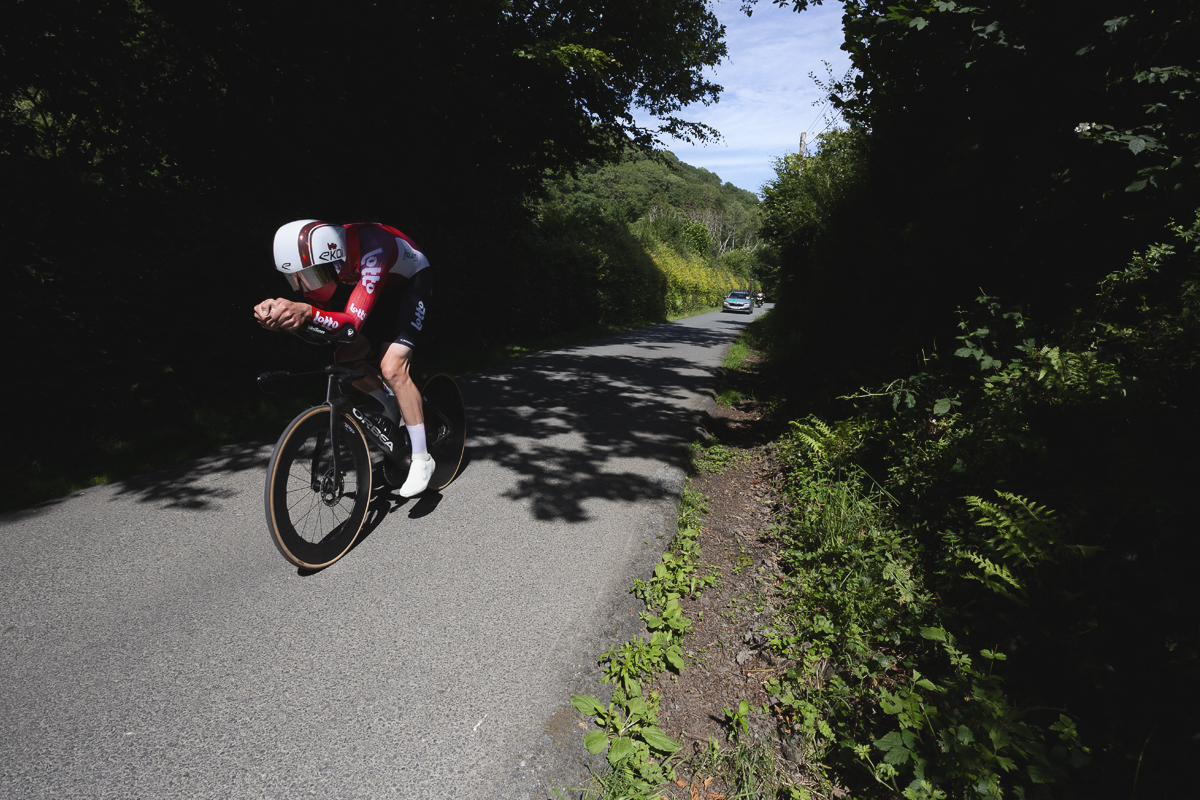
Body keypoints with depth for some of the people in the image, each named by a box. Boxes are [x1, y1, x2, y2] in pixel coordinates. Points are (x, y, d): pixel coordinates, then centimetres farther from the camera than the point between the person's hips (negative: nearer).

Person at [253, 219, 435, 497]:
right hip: (380, 289, 7)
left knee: (392, 368, -21)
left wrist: (307, 312, -60)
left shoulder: (371, 248, -40)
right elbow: (317, 333, -16)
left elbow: (353, 324, -43)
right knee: (345, 359, -4)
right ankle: (390, 405, 26)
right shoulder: (316, 259, -19)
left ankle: (422, 459, -11)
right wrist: (277, 314, -35)